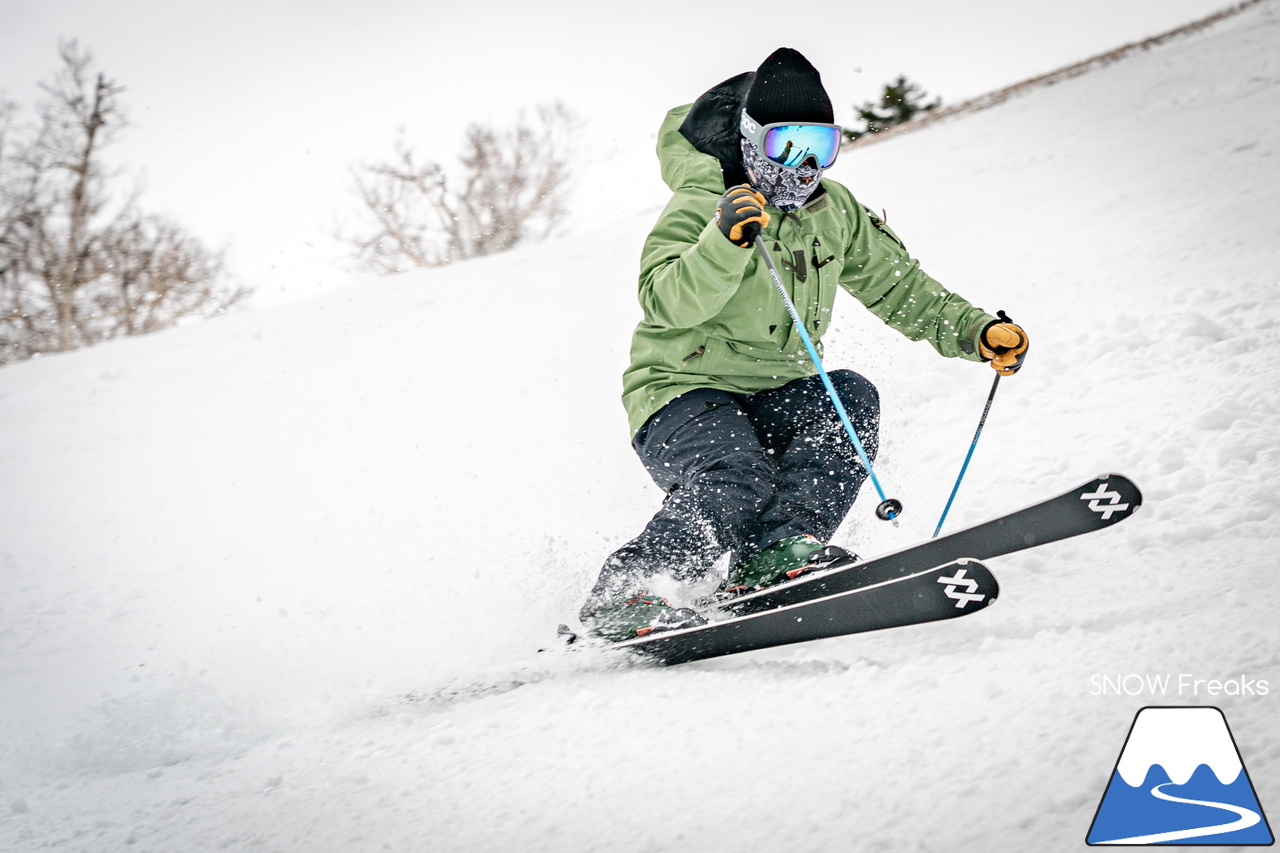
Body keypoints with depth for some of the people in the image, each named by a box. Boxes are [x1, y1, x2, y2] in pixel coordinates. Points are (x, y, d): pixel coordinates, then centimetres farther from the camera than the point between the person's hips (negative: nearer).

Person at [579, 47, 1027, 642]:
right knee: (737, 486, -32)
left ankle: (773, 555, -32)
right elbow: (664, 302, -28)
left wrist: (978, 332, 1)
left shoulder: (837, 215, 9)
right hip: (682, 393, -6)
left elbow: (902, 290, 16)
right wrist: (725, 242, -44)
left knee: (849, 398, -22)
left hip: (771, 400, 6)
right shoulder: (702, 205, -11)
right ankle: (619, 598, -22)